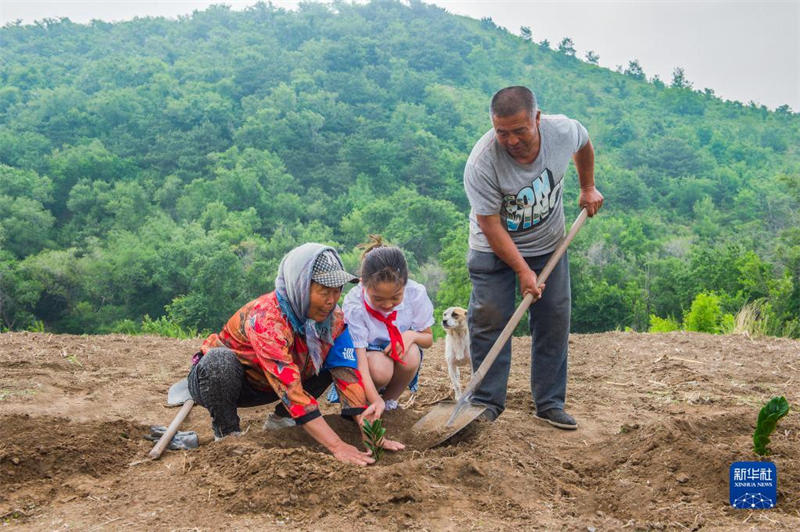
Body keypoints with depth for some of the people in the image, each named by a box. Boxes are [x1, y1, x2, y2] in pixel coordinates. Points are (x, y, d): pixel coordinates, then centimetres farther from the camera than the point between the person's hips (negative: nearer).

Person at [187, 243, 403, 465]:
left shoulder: (333, 317, -15)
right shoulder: (266, 318, -35)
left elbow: (347, 374, -20)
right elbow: (290, 389, -41)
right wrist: (337, 446, -46)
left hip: (261, 387, 6)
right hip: (215, 378, -6)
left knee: (334, 360, -10)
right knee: (221, 360, -39)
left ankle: (281, 417, 3)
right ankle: (227, 434, -14)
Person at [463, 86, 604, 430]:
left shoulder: (563, 130, -19)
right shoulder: (481, 163, -30)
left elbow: (584, 144, 9)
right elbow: (491, 225, -24)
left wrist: (588, 189, 11)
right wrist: (523, 270, -24)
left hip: (548, 245, 3)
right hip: (494, 248, -3)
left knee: (554, 321, 1)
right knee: (488, 320, -9)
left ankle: (550, 403, 10)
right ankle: (487, 402, 4)